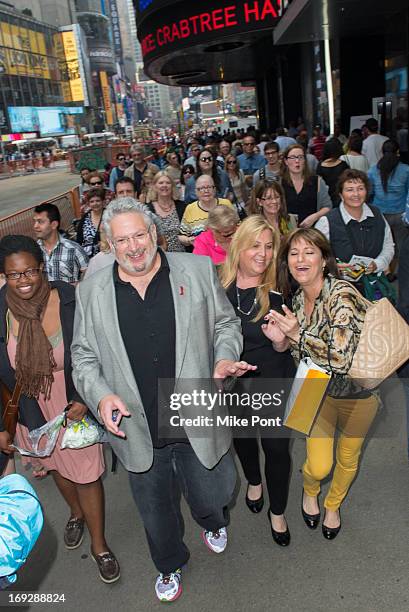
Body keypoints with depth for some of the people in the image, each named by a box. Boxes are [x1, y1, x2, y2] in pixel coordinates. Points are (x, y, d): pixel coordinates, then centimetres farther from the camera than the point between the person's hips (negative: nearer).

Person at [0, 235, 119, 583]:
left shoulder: (71, 302, -21)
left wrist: (85, 399, -18)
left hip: (75, 406, -2)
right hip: (32, 411, 3)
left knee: (87, 475, 9)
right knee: (57, 467, 26)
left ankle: (99, 545, 35)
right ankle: (76, 512, 58)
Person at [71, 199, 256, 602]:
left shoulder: (198, 270, -5)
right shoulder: (91, 291, -3)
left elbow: (225, 323, 5)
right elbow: (83, 354, 4)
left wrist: (225, 357, -14)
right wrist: (100, 394, -13)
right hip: (138, 430, 1)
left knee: (210, 498, 19)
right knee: (156, 510, 22)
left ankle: (213, 523, 59)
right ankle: (170, 565, 55)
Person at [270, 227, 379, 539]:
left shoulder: (341, 293, -25)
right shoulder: (297, 299, -3)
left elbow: (342, 357, -32)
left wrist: (298, 334, -26)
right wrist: (282, 338, -12)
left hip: (358, 393, -3)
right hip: (320, 391, 4)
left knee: (348, 459, 19)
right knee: (319, 466, -1)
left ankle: (333, 504, 49)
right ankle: (310, 490, 36)